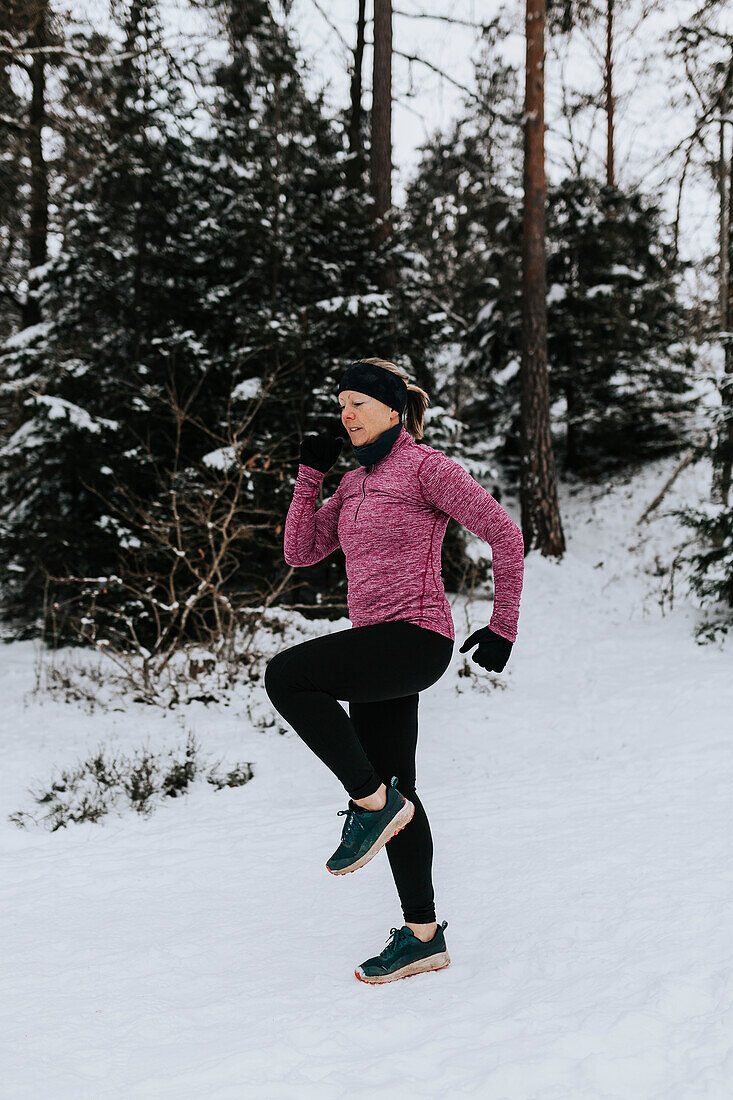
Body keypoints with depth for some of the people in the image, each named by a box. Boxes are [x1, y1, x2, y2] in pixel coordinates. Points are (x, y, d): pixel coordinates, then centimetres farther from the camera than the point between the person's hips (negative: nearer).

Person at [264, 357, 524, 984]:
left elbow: (504, 533, -7)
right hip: (379, 649, 9)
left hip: (416, 635, -9)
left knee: (286, 675, -23)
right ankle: (423, 936, 18)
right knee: (393, 790, 9)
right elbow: (300, 552, 14)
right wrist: (309, 476, 6)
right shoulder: (356, 484, 18)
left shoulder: (426, 465, -5)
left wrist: (504, 625, -4)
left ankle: (372, 802, -11)